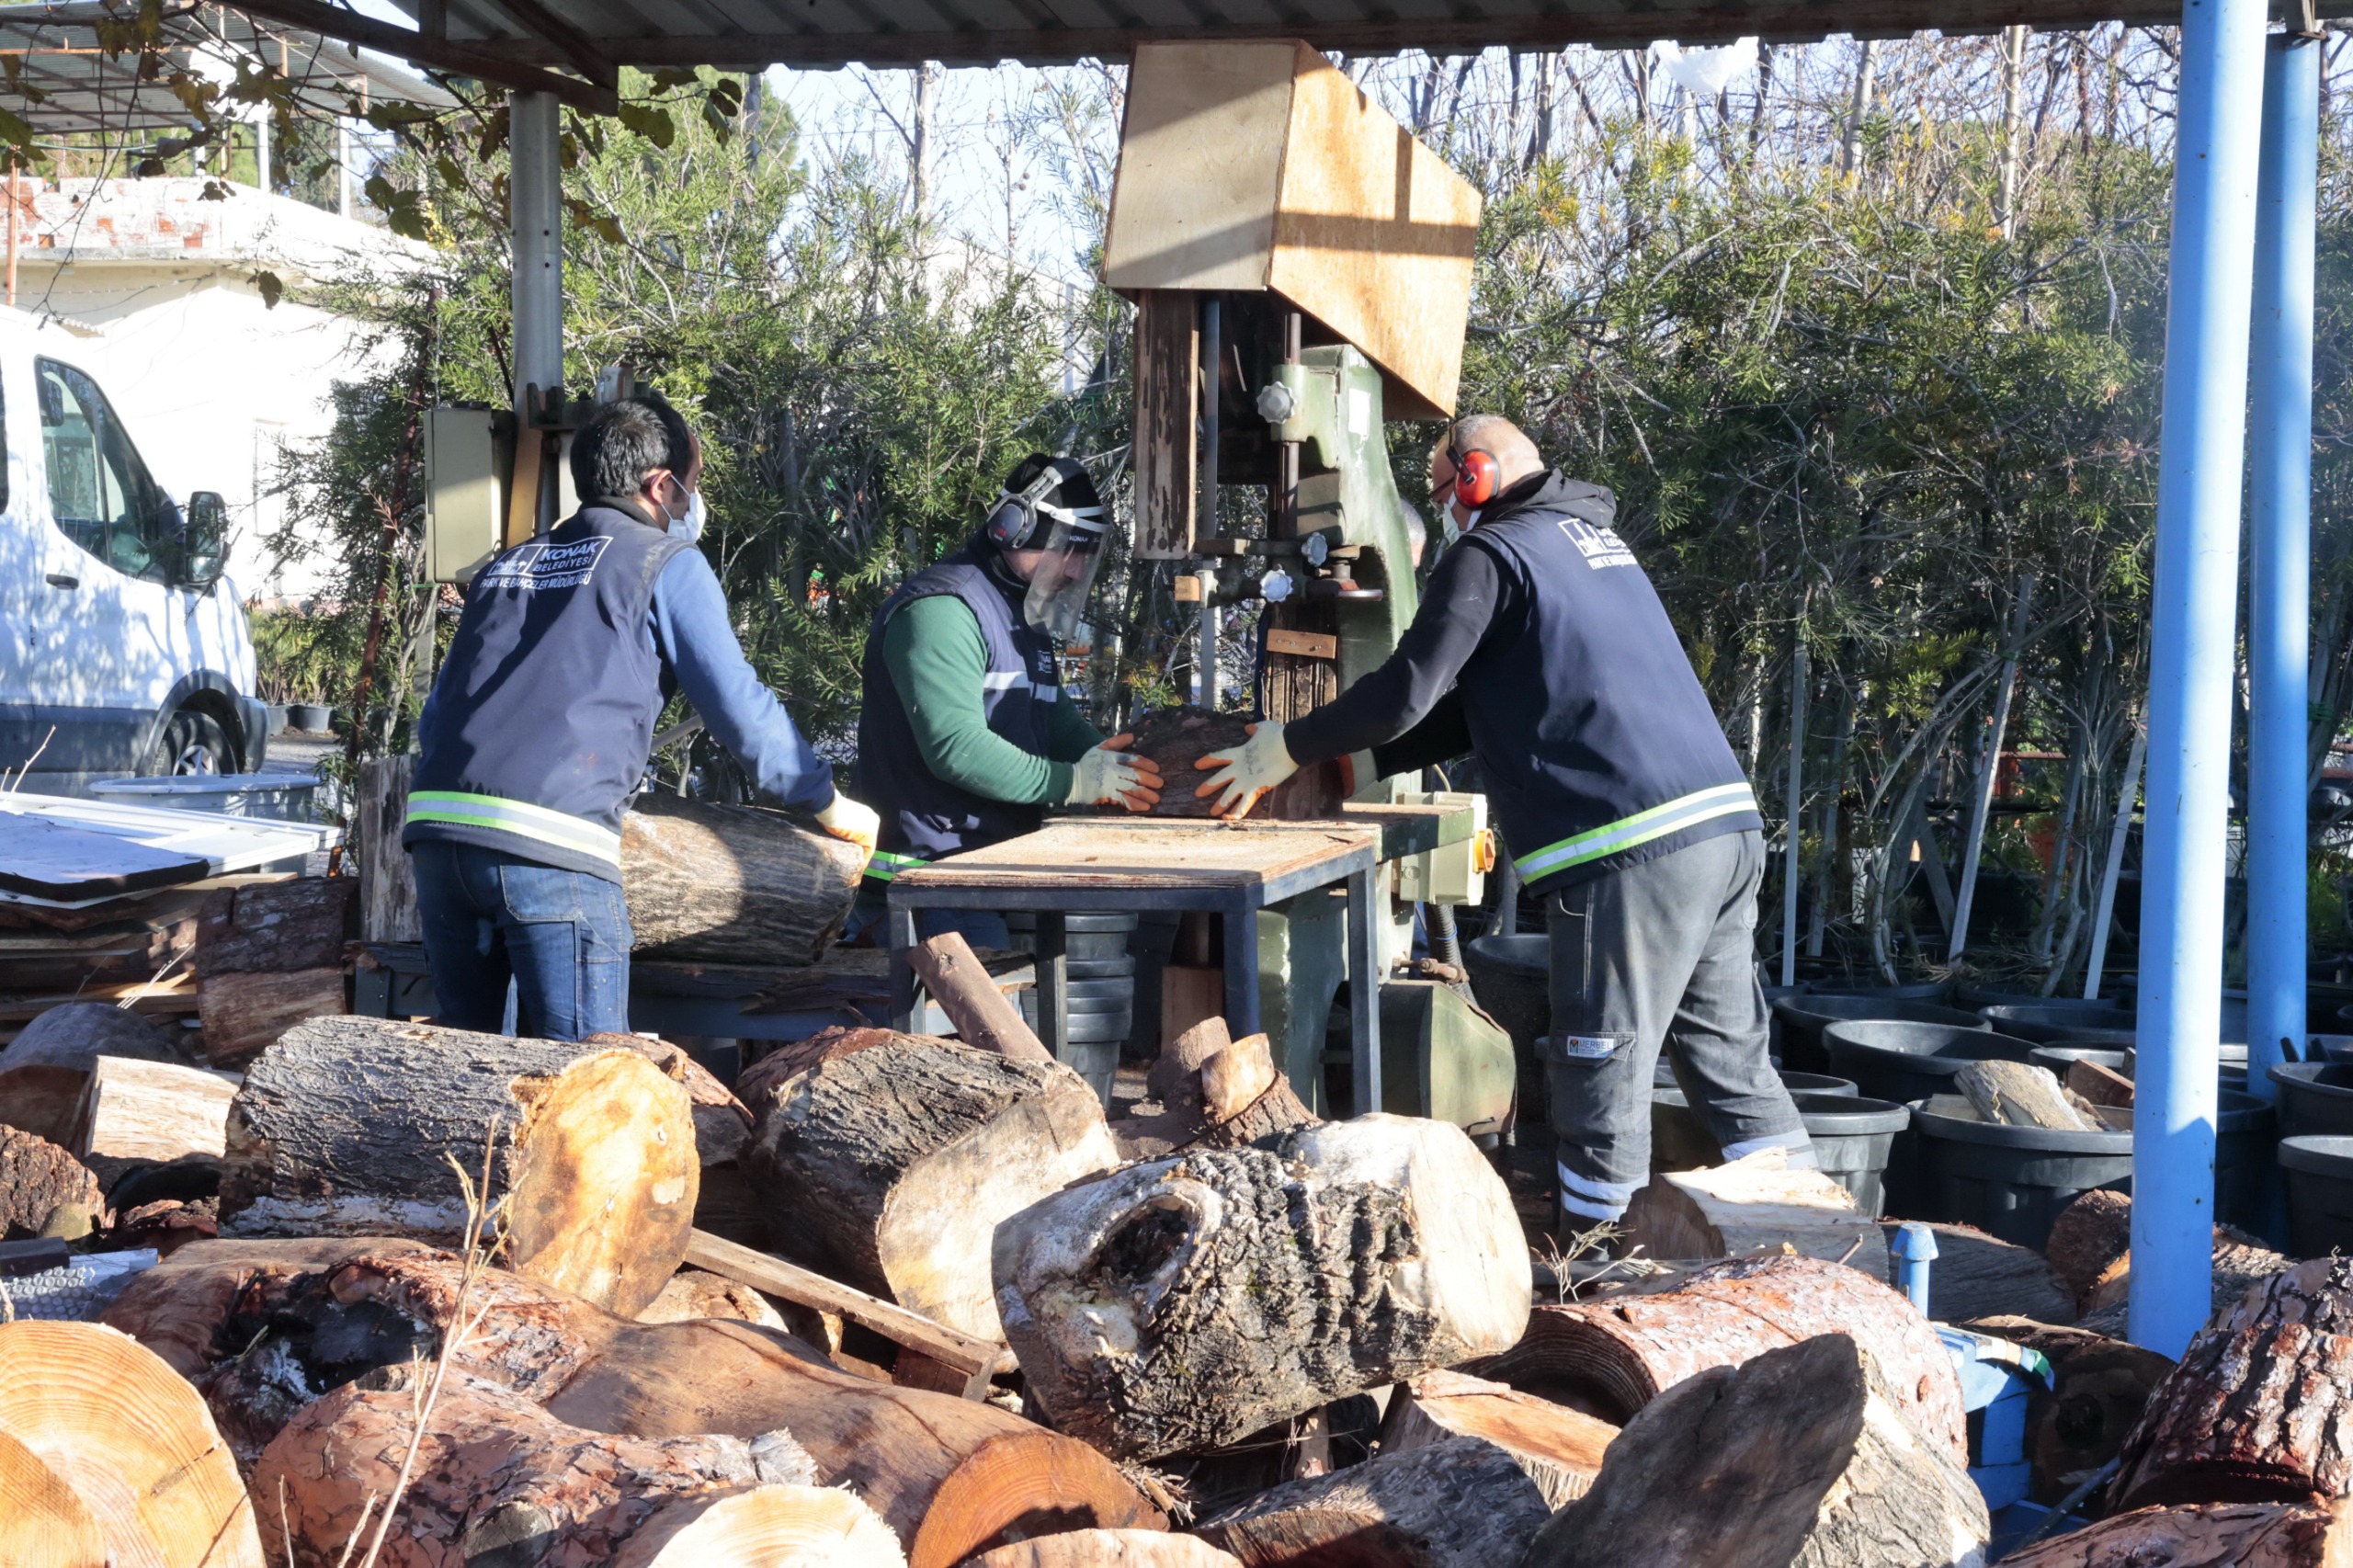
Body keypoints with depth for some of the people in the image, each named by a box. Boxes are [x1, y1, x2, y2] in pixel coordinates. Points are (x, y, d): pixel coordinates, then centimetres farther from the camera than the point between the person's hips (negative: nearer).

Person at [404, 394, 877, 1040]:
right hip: (549, 844, -6)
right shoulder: (668, 563, 9)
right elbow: (740, 706, 7)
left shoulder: (505, 567, 27)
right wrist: (829, 803, 19)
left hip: (435, 819, 7)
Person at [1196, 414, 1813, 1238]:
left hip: (1631, 846, -9)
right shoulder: (1592, 538, 26)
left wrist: (1286, 748, 7)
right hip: (1729, 826, 9)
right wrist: (1360, 763, 26)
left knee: (1602, 1082, -3)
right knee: (1732, 1062, 13)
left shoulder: (1491, 552, -2)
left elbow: (1406, 693, -7)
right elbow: (1479, 706, 28)